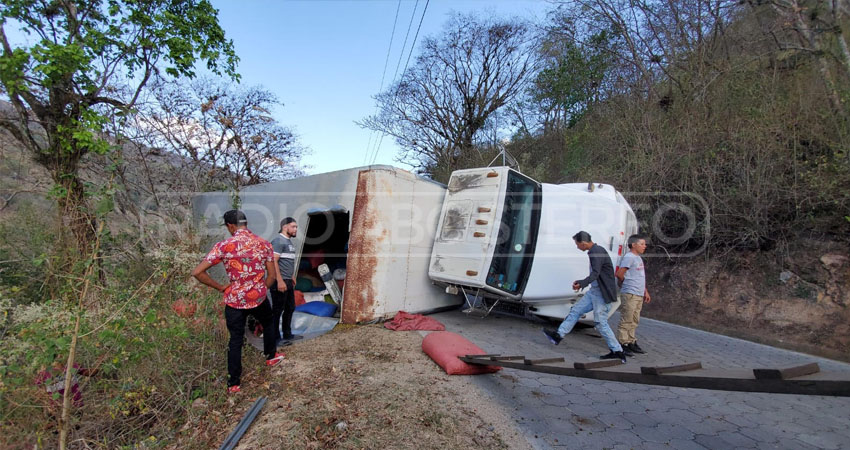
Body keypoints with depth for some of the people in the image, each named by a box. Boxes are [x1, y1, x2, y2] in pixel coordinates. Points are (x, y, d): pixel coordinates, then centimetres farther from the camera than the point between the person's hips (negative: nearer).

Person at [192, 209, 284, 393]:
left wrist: (220, 287, -3)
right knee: (268, 325, 30)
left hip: (234, 301, -1)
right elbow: (271, 276, -1)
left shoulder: (223, 246, -11)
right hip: (258, 299, 1)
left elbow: (197, 272, -14)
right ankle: (271, 356, 47)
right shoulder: (264, 244, -5)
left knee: (235, 341, 14)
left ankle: (233, 384, 22)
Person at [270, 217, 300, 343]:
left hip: (288, 281, 10)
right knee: (277, 310, 0)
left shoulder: (289, 241, 16)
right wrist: (280, 281, -23)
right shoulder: (278, 240, -13)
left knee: (290, 308, 16)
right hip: (280, 282, -10)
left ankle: (287, 334, 28)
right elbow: (273, 261, -20)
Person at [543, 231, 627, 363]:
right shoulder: (594, 252, 10)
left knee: (600, 323, -3)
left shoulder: (597, 252, -21)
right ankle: (558, 335, 15)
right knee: (576, 310, 10)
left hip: (602, 293, -10)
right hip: (594, 291, 10)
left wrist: (582, 284, -46)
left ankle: (618, 352, 10)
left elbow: (595, 274, -34)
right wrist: (581, 282, 28)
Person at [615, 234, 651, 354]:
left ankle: (631, 342, 23)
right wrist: (626, 284, -1)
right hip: (630, 294, -9)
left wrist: (645, 291, 21)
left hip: (639, 295, 9)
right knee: (626, 321, -4)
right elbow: (619, 274, -18)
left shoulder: (638, 258, 17)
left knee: (634, 321, 14)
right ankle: (622, 343, 2)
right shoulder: (629, 257, -13)